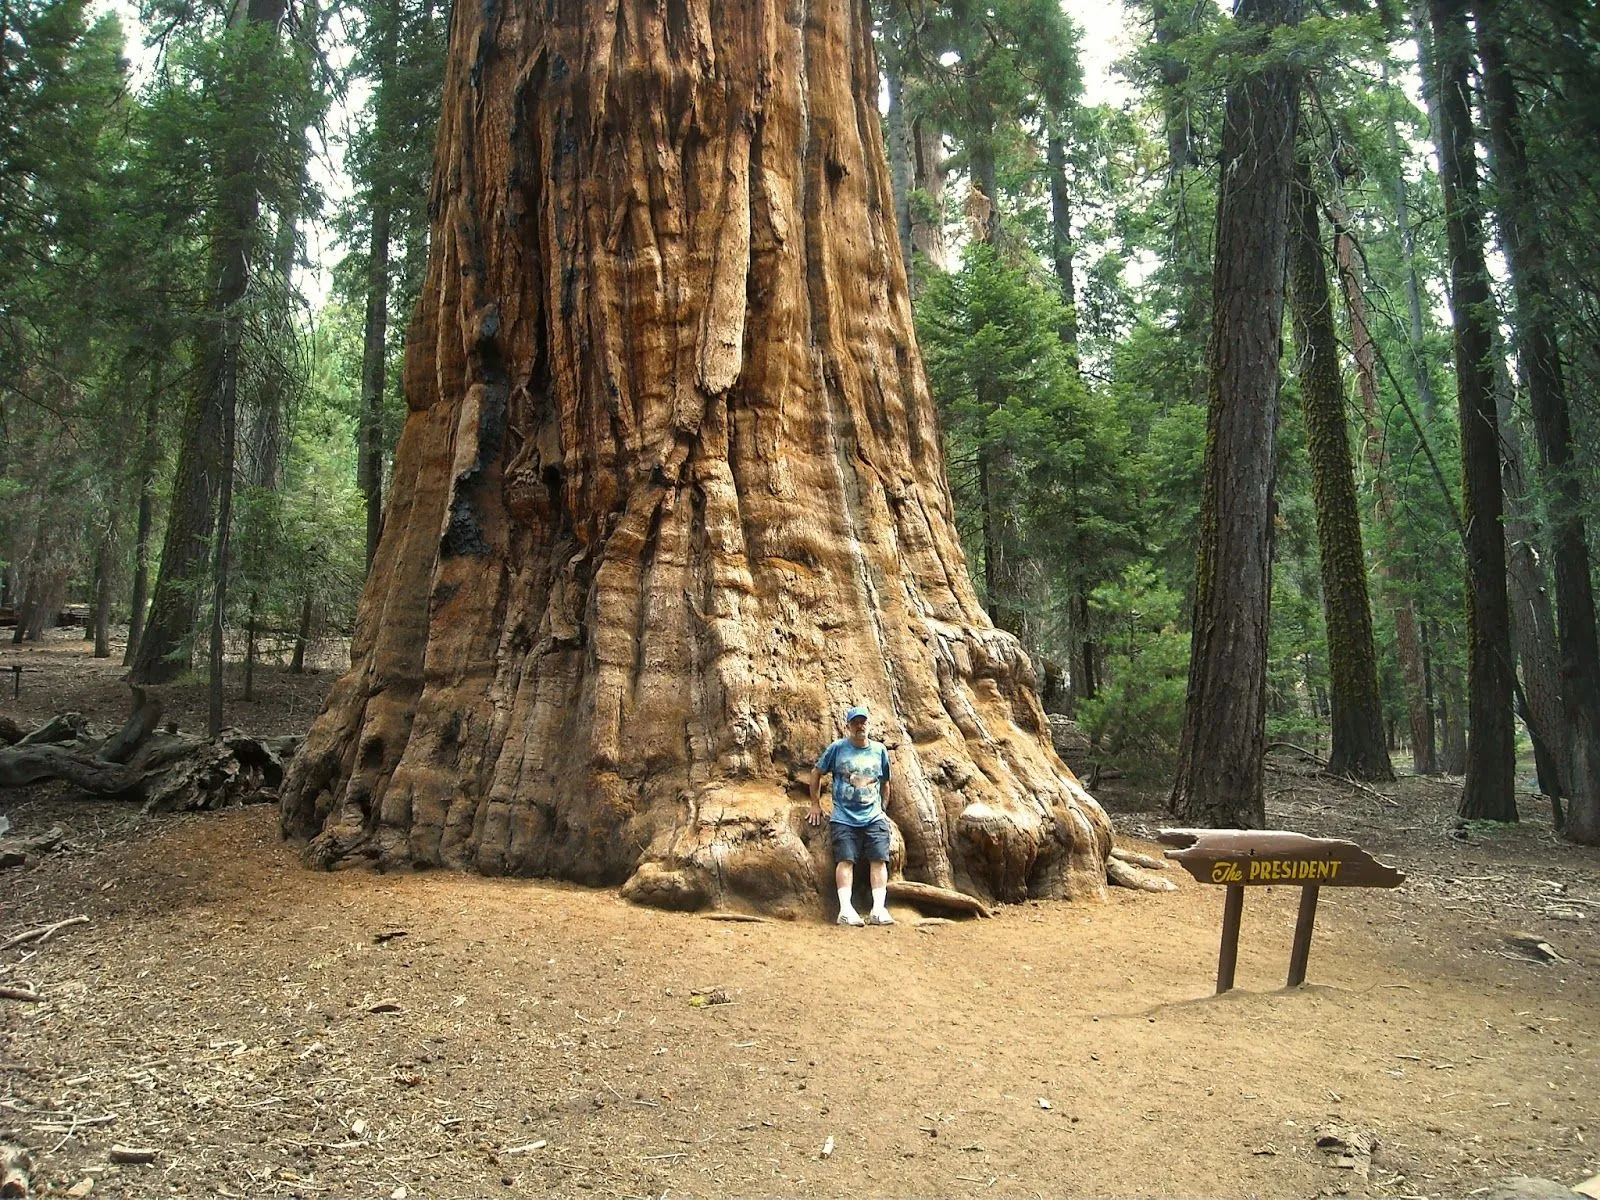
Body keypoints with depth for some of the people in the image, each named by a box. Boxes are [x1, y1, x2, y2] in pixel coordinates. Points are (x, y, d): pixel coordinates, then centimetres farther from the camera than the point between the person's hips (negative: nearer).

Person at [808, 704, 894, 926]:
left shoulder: (879, 750, 10)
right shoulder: (837, 748, 3)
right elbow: (816, 774, 12)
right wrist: (815, 804, 11)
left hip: (874, 817, 2)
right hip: (844, 818, -2)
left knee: (879, 860, -9)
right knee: (846, 860, -12)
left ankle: (878, 909, -12)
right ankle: (845, 909, -17)